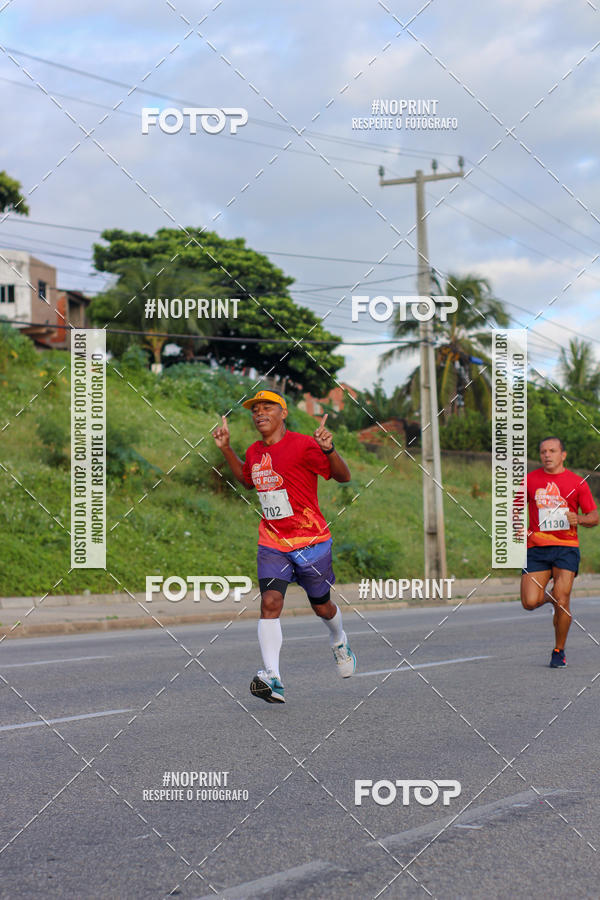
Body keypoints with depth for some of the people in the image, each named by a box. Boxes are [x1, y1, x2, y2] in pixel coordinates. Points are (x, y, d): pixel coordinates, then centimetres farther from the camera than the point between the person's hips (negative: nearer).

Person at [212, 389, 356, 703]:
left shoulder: (303, 445, -13)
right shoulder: (254, 452, 7)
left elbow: (343, 476, -11)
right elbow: (247, 479, 29)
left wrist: (329, 449, -29)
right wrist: (226, 448, 17)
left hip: (311, 540, -4)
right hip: (272, 544, 4)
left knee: (321, 606, 12)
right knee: (270, 602, -16)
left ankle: (339, 642, 47)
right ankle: (272, 679, -23)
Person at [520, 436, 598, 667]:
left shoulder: (577, 483, 3)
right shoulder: (530, 480, 7)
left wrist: (578, 519, -15)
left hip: (566, 547, -2)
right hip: (536, 547, 2)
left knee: (561, 601, -12)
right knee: (530, 603, -10)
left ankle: (559, 651, 9)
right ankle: (549, 596, 27)